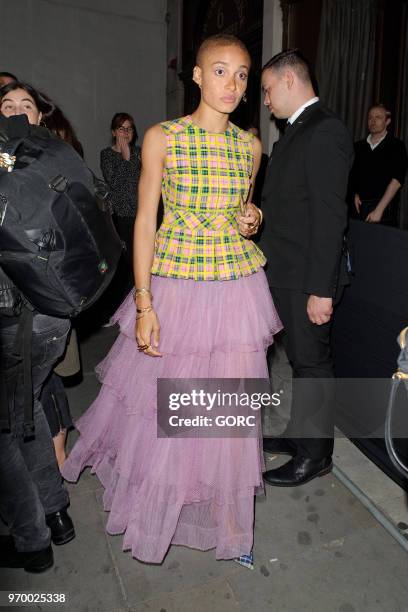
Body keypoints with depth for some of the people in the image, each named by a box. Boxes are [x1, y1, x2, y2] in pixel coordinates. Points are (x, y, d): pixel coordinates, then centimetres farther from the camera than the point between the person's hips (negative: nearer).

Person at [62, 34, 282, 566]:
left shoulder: (250, 146, 7)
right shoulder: (162, 138, -3)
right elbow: (145, 222, -5)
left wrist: (251, 220, -4)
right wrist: (144, 305, -11)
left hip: (237, 288, 3)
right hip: (174, 286, -2)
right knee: (165, 401, 9)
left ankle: (225, 512, 35)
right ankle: (157, 505, 40)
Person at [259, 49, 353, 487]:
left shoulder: (324, 132, -14)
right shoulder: (296, 132, 14)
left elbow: (329, 216, -20)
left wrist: (322, 289, -21)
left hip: (308, 278, -9)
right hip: (286, 272, 9)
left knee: (312, 361, 5)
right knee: (300, 358, 18)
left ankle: (315, 454, 23)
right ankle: (300, 434, 36)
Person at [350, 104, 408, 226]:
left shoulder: (396, 146, 0)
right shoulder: (359, 146, 12)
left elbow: (397, 180, -9)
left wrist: (379, 210, -17)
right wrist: (355, 194, 3)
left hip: (384, 208, -3)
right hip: (360, 207, 3)